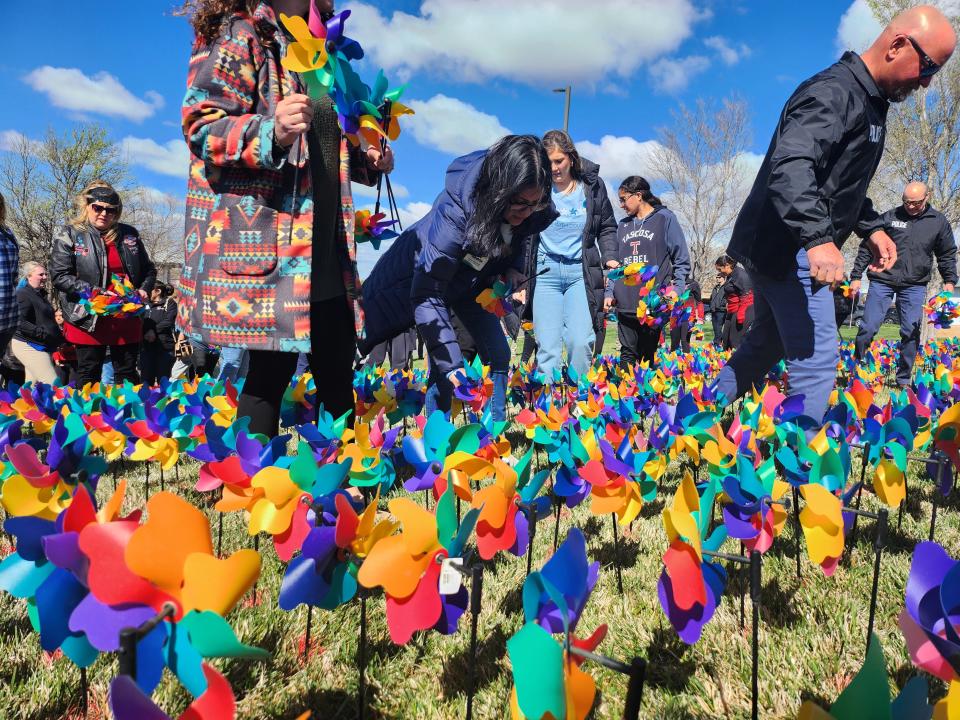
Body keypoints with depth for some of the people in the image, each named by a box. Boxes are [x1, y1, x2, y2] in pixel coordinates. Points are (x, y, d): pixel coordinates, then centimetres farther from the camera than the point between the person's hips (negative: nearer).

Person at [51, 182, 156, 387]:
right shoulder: (69, 235, -1)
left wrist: (144, 289, -2)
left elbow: (149, 270, 17)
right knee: (89, 378, 7)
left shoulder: (129, 234, 9)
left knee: (128, 378, 11)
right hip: (89, 321, -3)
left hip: (127, 320, 3)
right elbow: (60, 275, -9)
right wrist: (90, 292, -20)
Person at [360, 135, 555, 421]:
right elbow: (427, 294, -41)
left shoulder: (535, 213, -24)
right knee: (443, 367, -12)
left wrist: (512, 268, -18)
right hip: (422, 274, -4)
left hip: (472, 279, 5)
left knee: (499, 356, 1)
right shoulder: (455, 210, -41)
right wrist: (453, 363, -45)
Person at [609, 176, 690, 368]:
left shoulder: (665, 218, 4)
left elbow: (682, 260, 2)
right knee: (628, 354, 3)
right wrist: (610, 293, 11)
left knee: (648, 354, 0)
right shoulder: (623, 225, 17)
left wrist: (676, 289, -9)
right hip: (625, 303, 4)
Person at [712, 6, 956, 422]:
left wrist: (871, 228, 14)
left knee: (766, 345, 20)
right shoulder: (834, 91, -16)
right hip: (786, 250, -11)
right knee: (817, 362, -11)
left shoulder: (869, 102, 18)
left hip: (777, 251, 11)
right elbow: (791, 166, -33)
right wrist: (818, 238, -43)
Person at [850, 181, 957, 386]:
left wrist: (949, 281, 6)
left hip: (915, 286, 2)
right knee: (868, 327, -6)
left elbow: (947, 255, 15)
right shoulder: (889, 217, 1)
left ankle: (904, 379, 13)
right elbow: (866, 248, 4)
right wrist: (856, 277, 0)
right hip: (882, 281, -1)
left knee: (911, 332, 1)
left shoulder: (939, 221, 7)